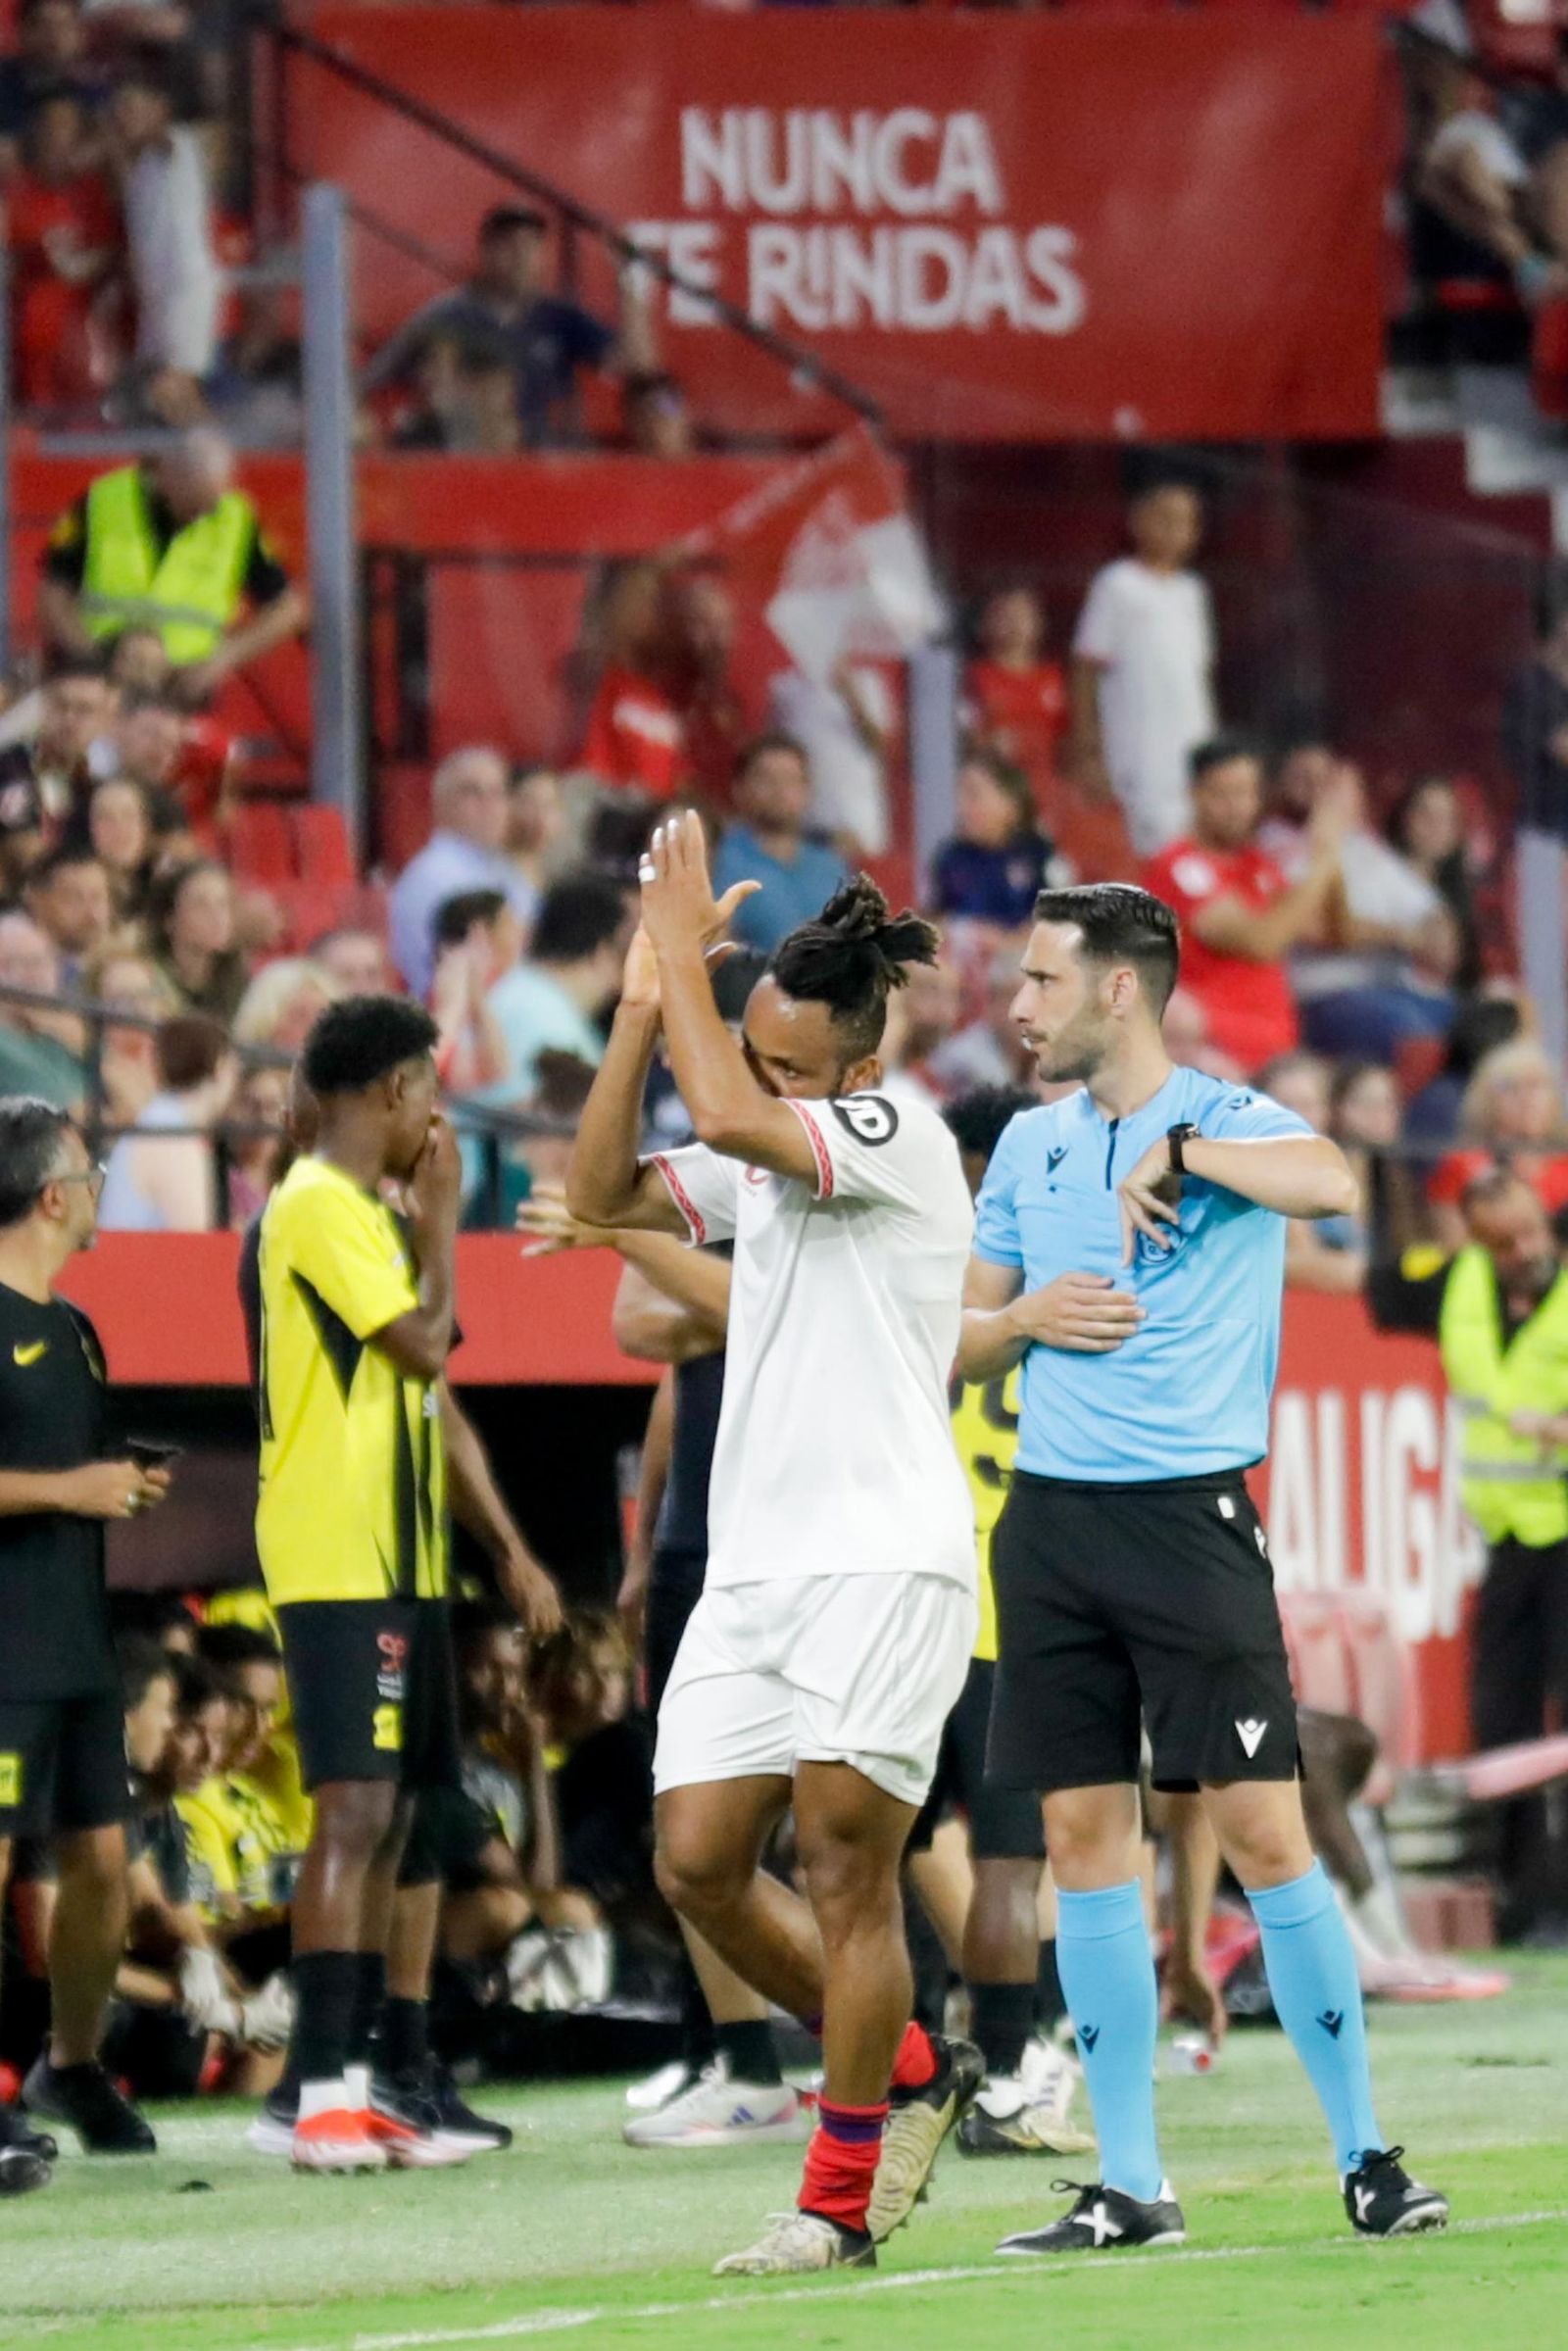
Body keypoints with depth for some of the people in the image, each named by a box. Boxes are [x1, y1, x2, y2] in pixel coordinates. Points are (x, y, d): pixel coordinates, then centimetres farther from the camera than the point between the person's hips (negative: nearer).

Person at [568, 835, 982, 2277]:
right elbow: (602, 1195, 12)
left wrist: (683, 950, -12)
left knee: (846, 1871, -7)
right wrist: (646, 1005, 3)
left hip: (883, 1563, -8)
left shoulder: (897, 1134, -9)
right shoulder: (765, 1164, 16)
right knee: (699, 1862, 2)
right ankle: (909, 2073, 21)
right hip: (754, 1564, 8)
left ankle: (841, 2199, 0)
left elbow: (729, 1116, -24)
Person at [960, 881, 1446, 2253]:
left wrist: (1175, 1150, -21)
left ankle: (1365, 2155, 0)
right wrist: (1023, 1319, -1)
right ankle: (1130, 2186, 7)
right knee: (1085, 1841, 3)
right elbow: (962, 1344, 19)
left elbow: (1332, 1185, -28)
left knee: (1264, 1833, -9)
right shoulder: (1029, 1147, 14)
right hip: (1052, 1519, 6)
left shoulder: (1227, 1120, -5)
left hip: (1190, 1516, -5)